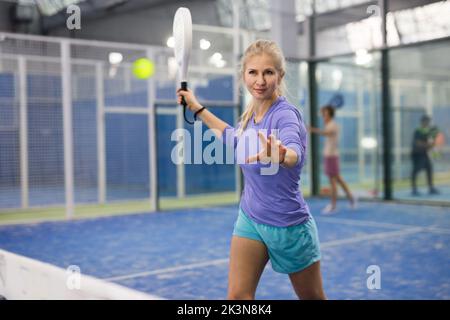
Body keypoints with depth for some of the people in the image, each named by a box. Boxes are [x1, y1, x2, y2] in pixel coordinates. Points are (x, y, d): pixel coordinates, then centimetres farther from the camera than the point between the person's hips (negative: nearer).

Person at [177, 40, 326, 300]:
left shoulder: (286, 114, -22)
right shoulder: (251, 114, -1)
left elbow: (295, 151, -45)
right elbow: (234, 138, 23)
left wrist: (281, 155, -68)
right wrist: (198, 109, 23)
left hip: (289, 226, -5)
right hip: (250, 219, 6)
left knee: (313, 297, 13)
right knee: (238, 296, -5)